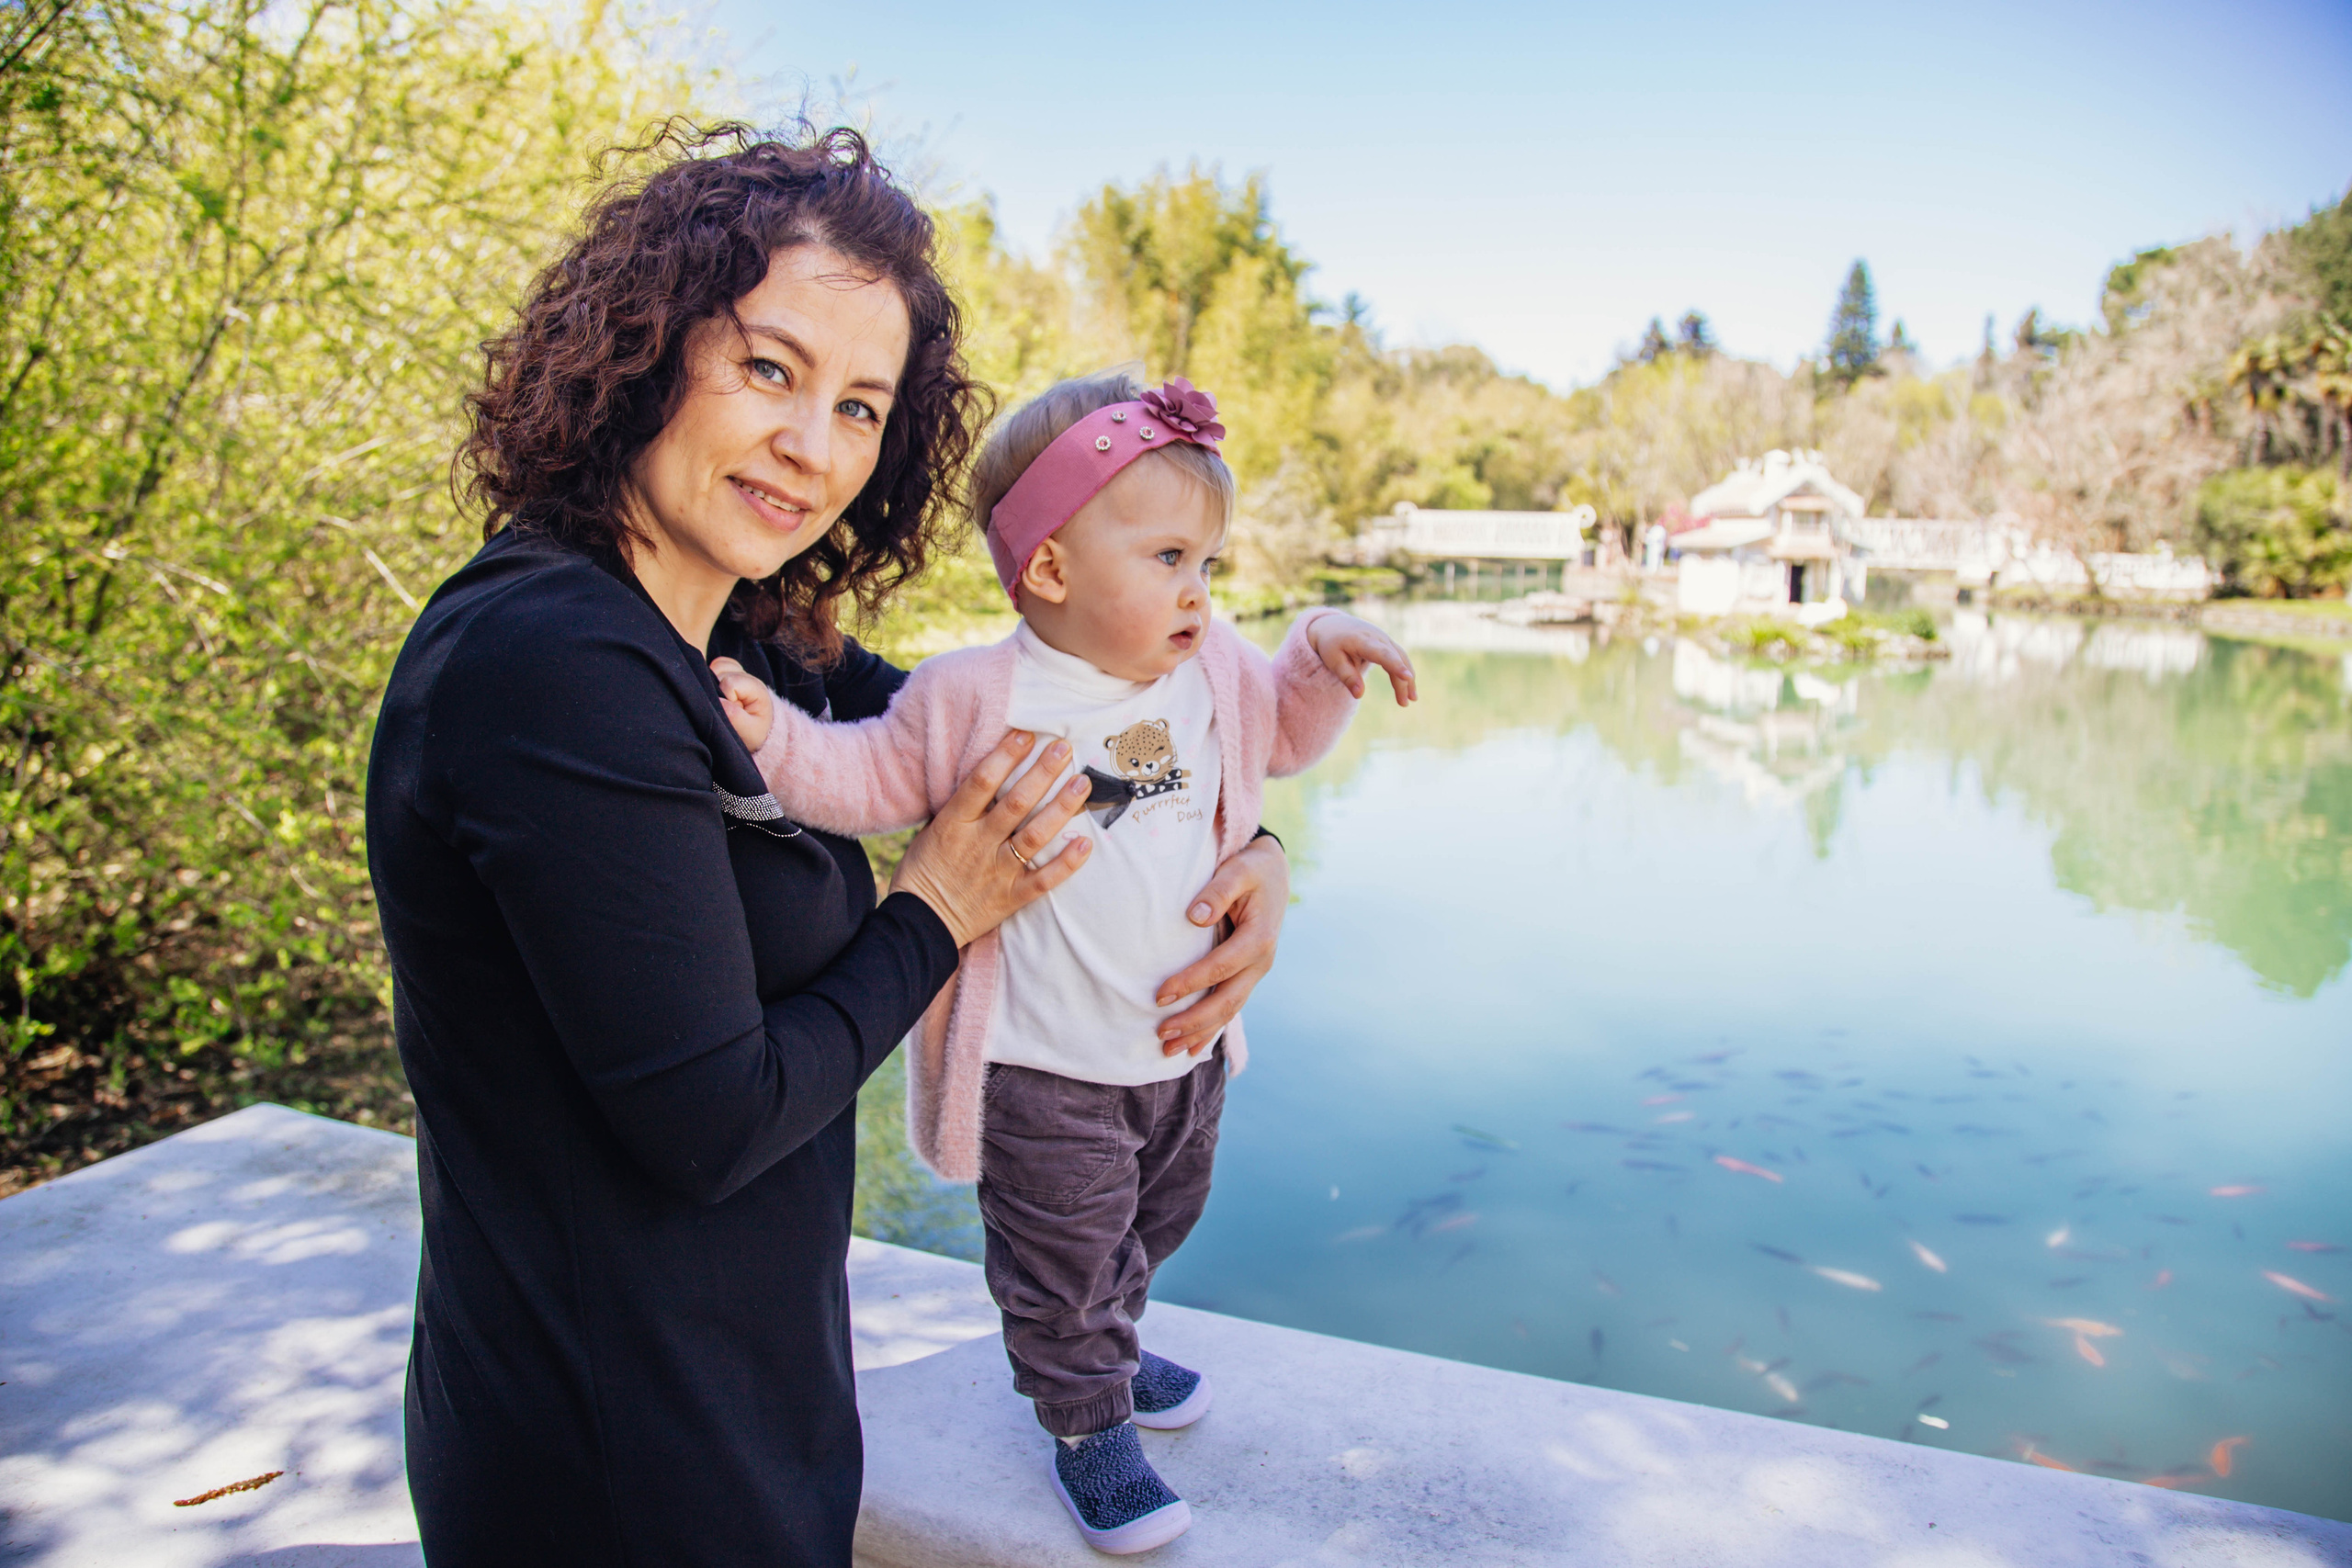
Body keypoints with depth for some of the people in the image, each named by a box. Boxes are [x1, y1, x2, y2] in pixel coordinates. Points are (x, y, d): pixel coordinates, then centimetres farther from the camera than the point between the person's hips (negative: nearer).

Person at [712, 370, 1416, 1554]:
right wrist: (772, 735, -26)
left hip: (1184, 1046, 6)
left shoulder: (1212, 673, -2)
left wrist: (1324, 655, -4)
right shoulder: (973, 699, -18)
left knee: (1151, 1224, 28)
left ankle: (1107, 1349, 56)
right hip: (1045, 1072, -6)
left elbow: (1283, 731, 14)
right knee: (1059, 1261, 12)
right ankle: (1085, 1421, 38)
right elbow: (867, 780, -9)